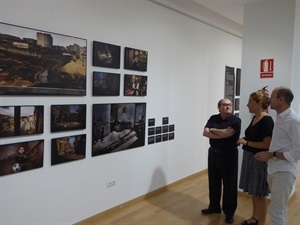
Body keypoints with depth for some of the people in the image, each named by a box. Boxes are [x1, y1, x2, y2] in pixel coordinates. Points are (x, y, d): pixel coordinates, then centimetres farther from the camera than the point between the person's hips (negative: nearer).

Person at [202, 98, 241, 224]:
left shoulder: (236, 120, -10)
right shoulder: (213, 118, 3)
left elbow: (226, 133, -24)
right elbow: (205, 133, -9)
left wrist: (212, 130, -7)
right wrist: (221, 134, -19)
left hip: (229, 156, -4)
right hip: (213, 154, 4)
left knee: (229, 184, 6)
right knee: (213, 182, 14)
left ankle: (229, 212, 21)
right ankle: (214, 207, 32)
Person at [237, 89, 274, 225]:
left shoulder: (267, 120, -18)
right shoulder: (255, 118, 8)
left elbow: (266, 144, -23)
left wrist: (246, 142, -17)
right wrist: (243, 140, 0)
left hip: (260, 160, -9)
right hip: (250, 158, 9)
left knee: (260, 194, 5)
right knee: (253, 192, 19)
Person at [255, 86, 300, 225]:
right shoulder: (280, 118, 9)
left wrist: (271, 155, -18)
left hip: (284, 172, -8)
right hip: (273, 170, 8)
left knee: (276, 211, -1)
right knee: (279, 209, 20)